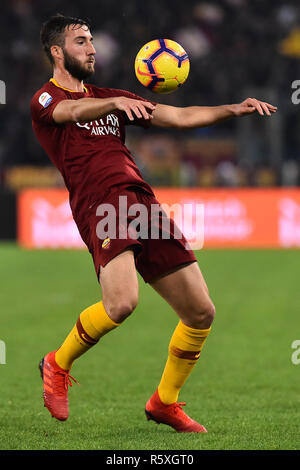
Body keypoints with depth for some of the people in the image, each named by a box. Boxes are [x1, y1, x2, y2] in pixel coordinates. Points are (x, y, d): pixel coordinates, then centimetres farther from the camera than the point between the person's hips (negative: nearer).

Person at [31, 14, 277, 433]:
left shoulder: (110, 98, 28)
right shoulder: (46, 99, 7)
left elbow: (179, 117, 23)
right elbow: (73, 111, -18)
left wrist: (234, 110, 10)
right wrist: (115, 103, -38)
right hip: (100, 206, -7)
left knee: (201, 311, 2)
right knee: (122, 301, -29)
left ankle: (165, 402, 20)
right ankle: (58, 365, -2)